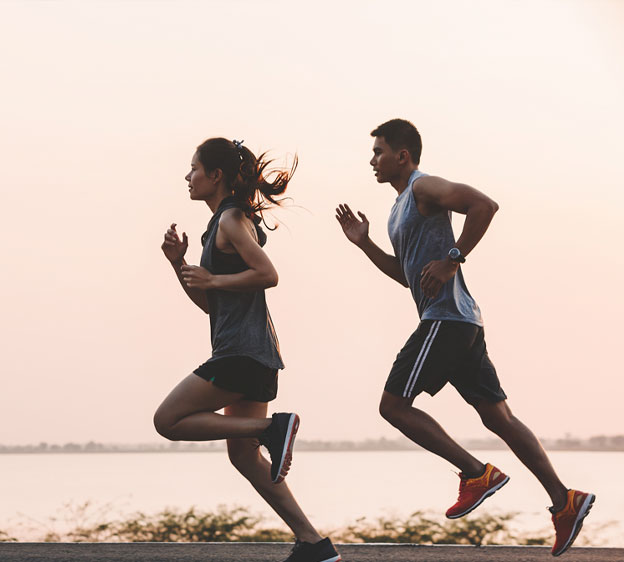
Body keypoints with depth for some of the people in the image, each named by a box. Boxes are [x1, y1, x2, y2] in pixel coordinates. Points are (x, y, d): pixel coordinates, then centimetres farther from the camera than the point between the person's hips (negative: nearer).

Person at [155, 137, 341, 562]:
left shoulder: (233, 219, -8)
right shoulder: (222, 222, 21)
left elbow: (268, 274, -19)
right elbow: (208, 303, 22)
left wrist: (211, 279, -12)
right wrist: (180, 264, 10)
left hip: (244, 349, -10)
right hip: (252, 352, 10)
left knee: (168, 420, -5)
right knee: (244, 454, 10)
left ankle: (272, 427, -12)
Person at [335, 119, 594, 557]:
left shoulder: (424, 187, -6)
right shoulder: (403, 204, 24)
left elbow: (484, 205, -22)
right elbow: (407, 274, 31)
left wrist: (451, 260, -21)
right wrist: (364, 243, 22)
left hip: (446, 319, -10)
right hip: (462, 322, 10)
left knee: (393, 404, -7)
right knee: (497, 416, 6)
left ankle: (477, 473, -8)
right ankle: (565, 502, 2)